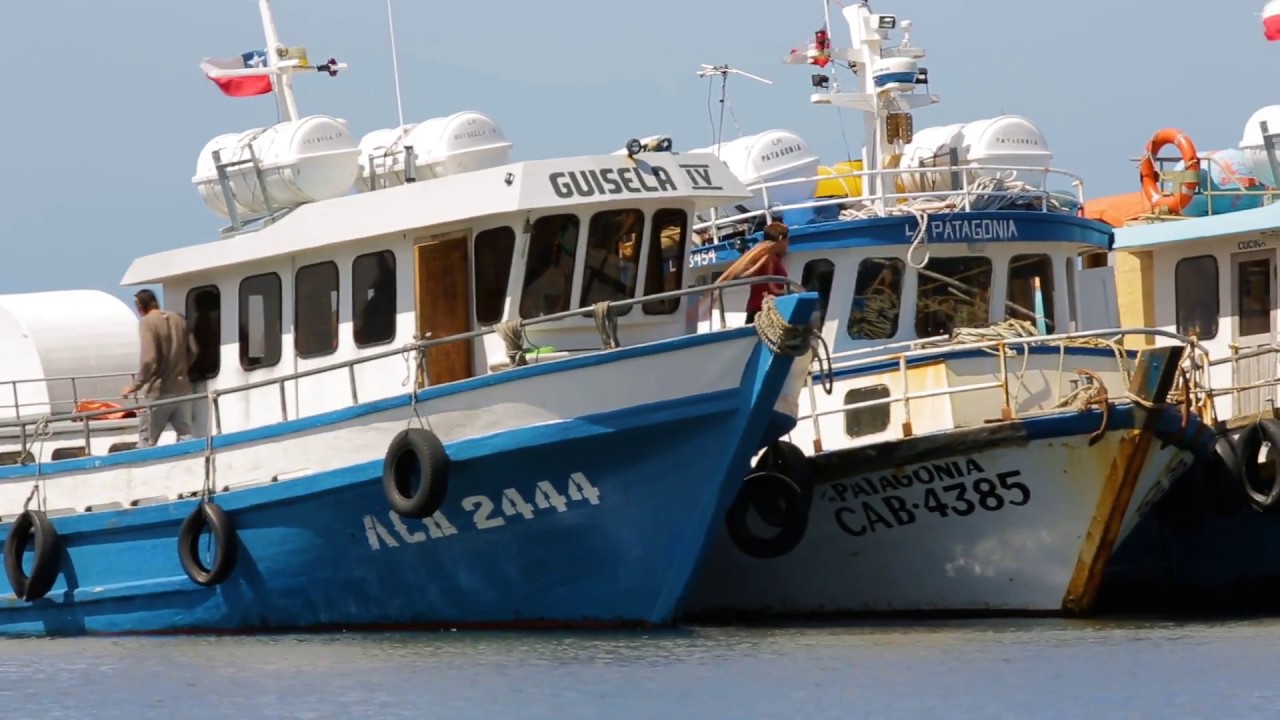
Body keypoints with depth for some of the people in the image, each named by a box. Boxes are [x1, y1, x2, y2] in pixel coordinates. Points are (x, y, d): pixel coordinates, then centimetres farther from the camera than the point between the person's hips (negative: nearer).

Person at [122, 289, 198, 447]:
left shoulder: (147, 322, -14)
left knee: (146, 442, -1)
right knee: (185, 437, 10)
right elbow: (193, 351, 11)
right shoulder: (179, 319, 8)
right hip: (182, 388, 7)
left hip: (157, 392, -7)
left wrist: (137, 385, -14)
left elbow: (149, 359, -23)